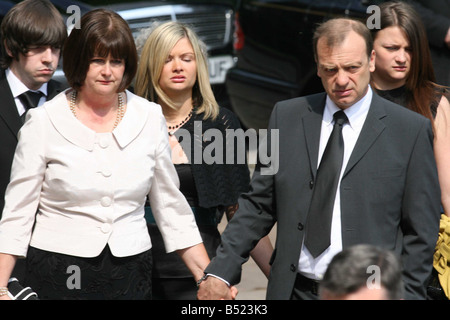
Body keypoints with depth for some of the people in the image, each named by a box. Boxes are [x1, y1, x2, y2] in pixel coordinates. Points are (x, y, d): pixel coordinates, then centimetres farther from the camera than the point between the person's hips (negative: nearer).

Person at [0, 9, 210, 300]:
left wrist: (208, 278, 3)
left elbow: (170, 205, 9)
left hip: (130, 275, 2)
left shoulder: (150, 118, 3)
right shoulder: (43, 121, -4)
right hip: (59, 274, -2)